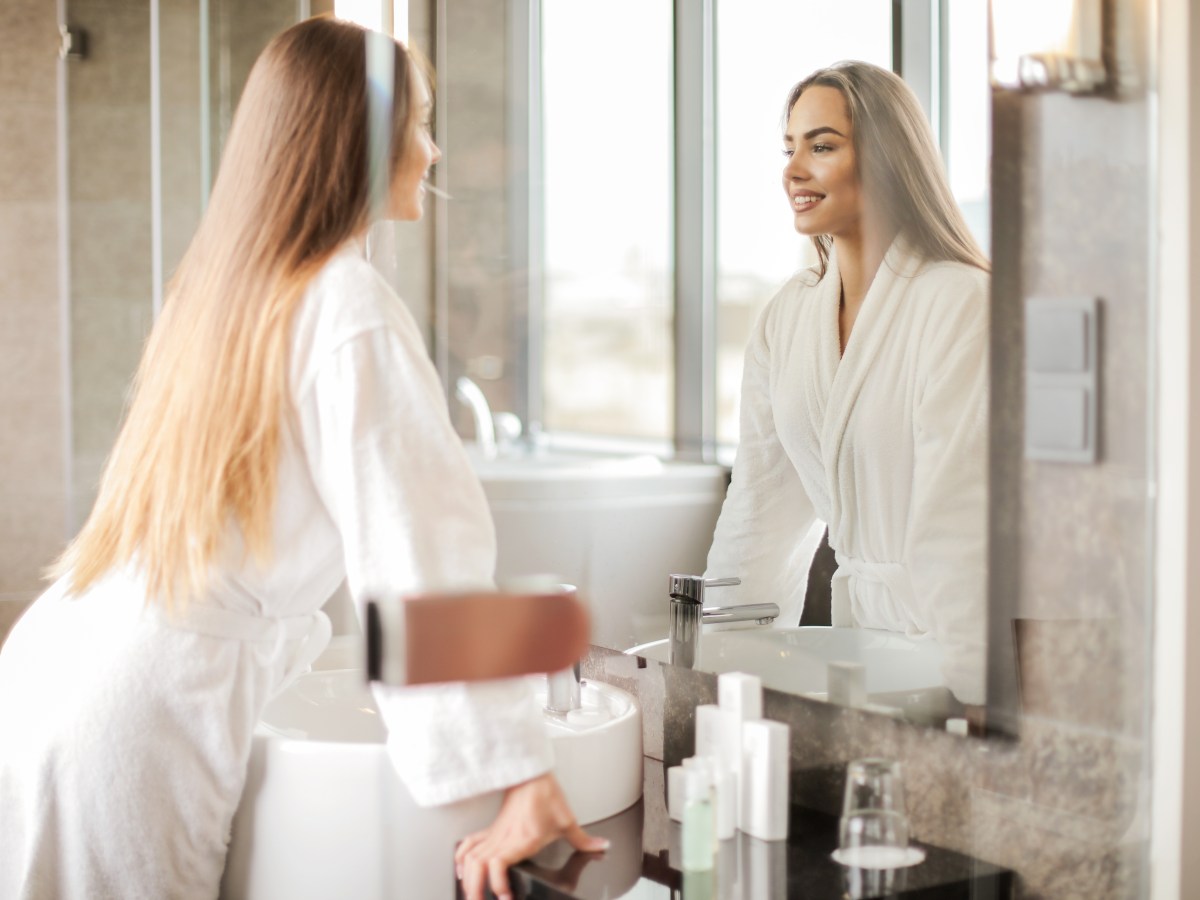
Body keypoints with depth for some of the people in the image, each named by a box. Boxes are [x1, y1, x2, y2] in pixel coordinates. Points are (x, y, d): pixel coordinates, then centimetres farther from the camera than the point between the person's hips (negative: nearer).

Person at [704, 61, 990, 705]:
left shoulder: (960, 303, -12)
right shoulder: (786, 314, 8)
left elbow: (958, 523, -18)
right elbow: (763, 502, 11)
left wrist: (963, 696, -23)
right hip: (857, 616, 5)